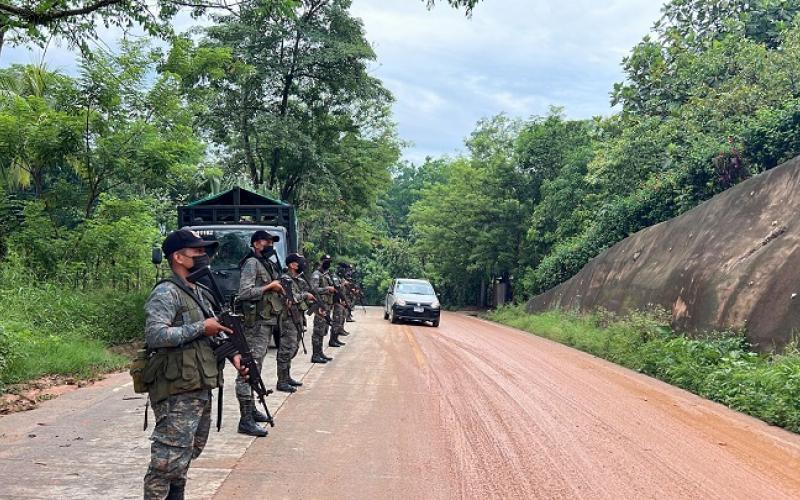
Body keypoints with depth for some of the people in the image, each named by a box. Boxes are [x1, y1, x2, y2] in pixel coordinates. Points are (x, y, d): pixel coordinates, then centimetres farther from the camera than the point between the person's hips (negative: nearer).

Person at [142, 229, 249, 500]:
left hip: (201, 389, 9)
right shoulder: (166, 293, -12)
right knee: (169, 462, -7)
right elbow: (154, 335, -25)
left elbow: (212, 334, 23)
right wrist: (201, 328, -20)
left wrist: (232, 354, 5)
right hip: (177, 393, -9)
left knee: (187, 455, 20)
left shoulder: (200, 293, 16)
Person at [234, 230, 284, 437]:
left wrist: (278, 288, 9)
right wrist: (269, 287, -16)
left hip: (266, 321, 10)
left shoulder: (266, 264, 18)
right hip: (255, 322, -10)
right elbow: (245, 293, -22)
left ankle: (251, 409, 28)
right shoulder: (251, 263, -11)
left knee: (255, 368, 17)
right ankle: (246, 420, -12)